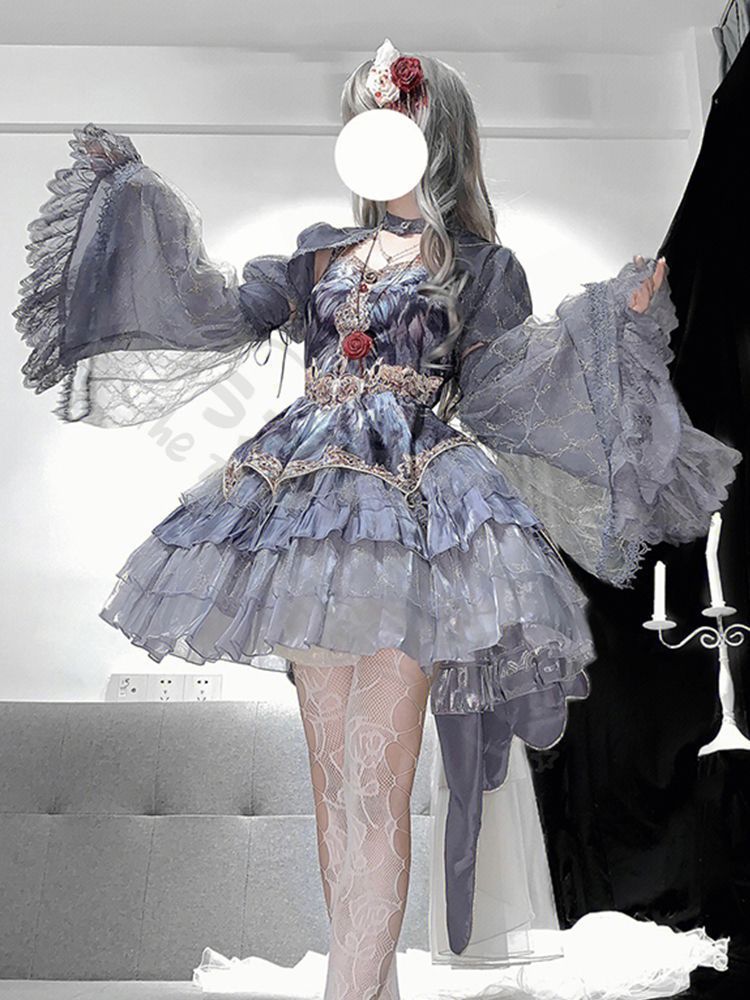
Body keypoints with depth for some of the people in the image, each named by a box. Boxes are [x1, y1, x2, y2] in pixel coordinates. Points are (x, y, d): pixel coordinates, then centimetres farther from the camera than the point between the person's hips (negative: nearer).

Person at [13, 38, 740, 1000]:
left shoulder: (482, 266, 10)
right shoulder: (322, 252, 21)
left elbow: (507, 381, 1)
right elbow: (221, 307, 17)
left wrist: (615, 317, -11)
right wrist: (134, 190, 21)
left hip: (418, 510, -4)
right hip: (310, 501, 5)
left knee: (374, 781, -10)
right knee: (331, 774, 8)